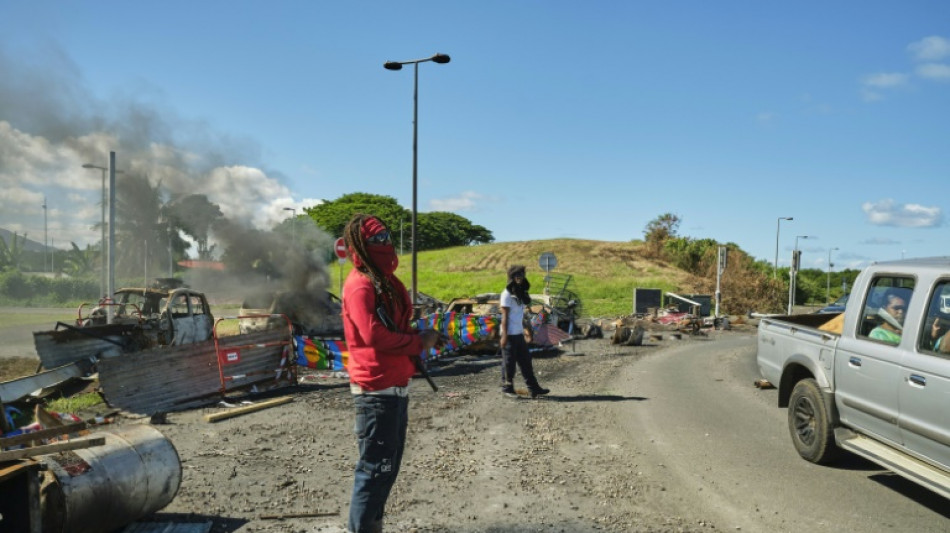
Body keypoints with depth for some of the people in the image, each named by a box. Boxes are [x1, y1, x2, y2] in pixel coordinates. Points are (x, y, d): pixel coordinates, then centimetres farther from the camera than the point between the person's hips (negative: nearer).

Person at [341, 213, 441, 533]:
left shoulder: (387, 282, 14)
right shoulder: (360, 285, -16)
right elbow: (375, 335, -27)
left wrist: (419, 337, -1)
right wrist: (420, 342, -15)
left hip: (396, 387, 10)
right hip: (376, 390, -10)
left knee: (388, 466, 18)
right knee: (375, 468, -3)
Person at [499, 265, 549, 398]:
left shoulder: (520, 293, 13)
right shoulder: (507, 294, -11)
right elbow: (504, 316, -14)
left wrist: (525, 329, 18)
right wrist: (504, 335, -17)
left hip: (519, 333, 8)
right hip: (510, 334, -8)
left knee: (526, 361, 9)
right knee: (509, 363, 1)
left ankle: (533, 388, 13)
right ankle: (507, 388, 13)